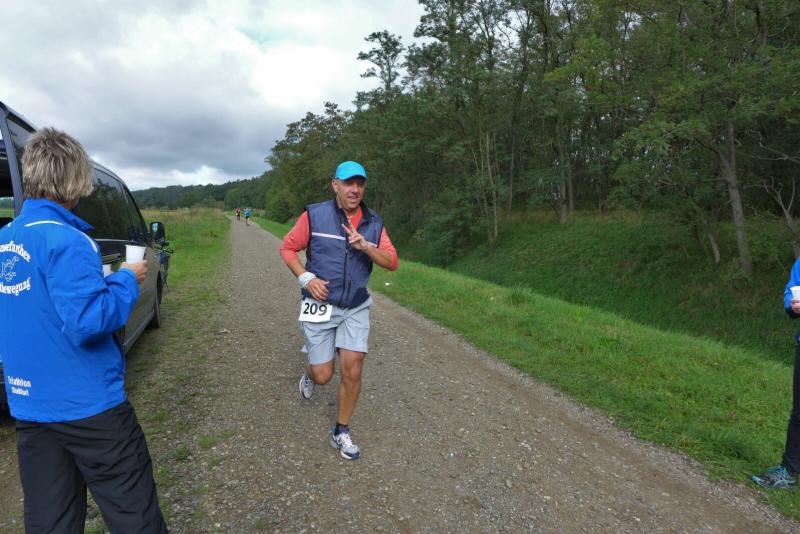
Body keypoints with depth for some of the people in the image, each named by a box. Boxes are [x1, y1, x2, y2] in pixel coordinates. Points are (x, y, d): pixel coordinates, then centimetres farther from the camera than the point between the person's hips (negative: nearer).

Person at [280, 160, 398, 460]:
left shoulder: (374, 223, 1)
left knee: (352, 372, -2)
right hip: (320, 306, -2)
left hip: (356, 308, 2)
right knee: (324, 375, 1)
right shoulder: (315, 216, -8)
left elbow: (392, 262, -4)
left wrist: (366, 246, -21)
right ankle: (310, 373, 41)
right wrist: (306, 278, -13)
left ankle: (341, 433, 20)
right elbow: (287, 248, 1)